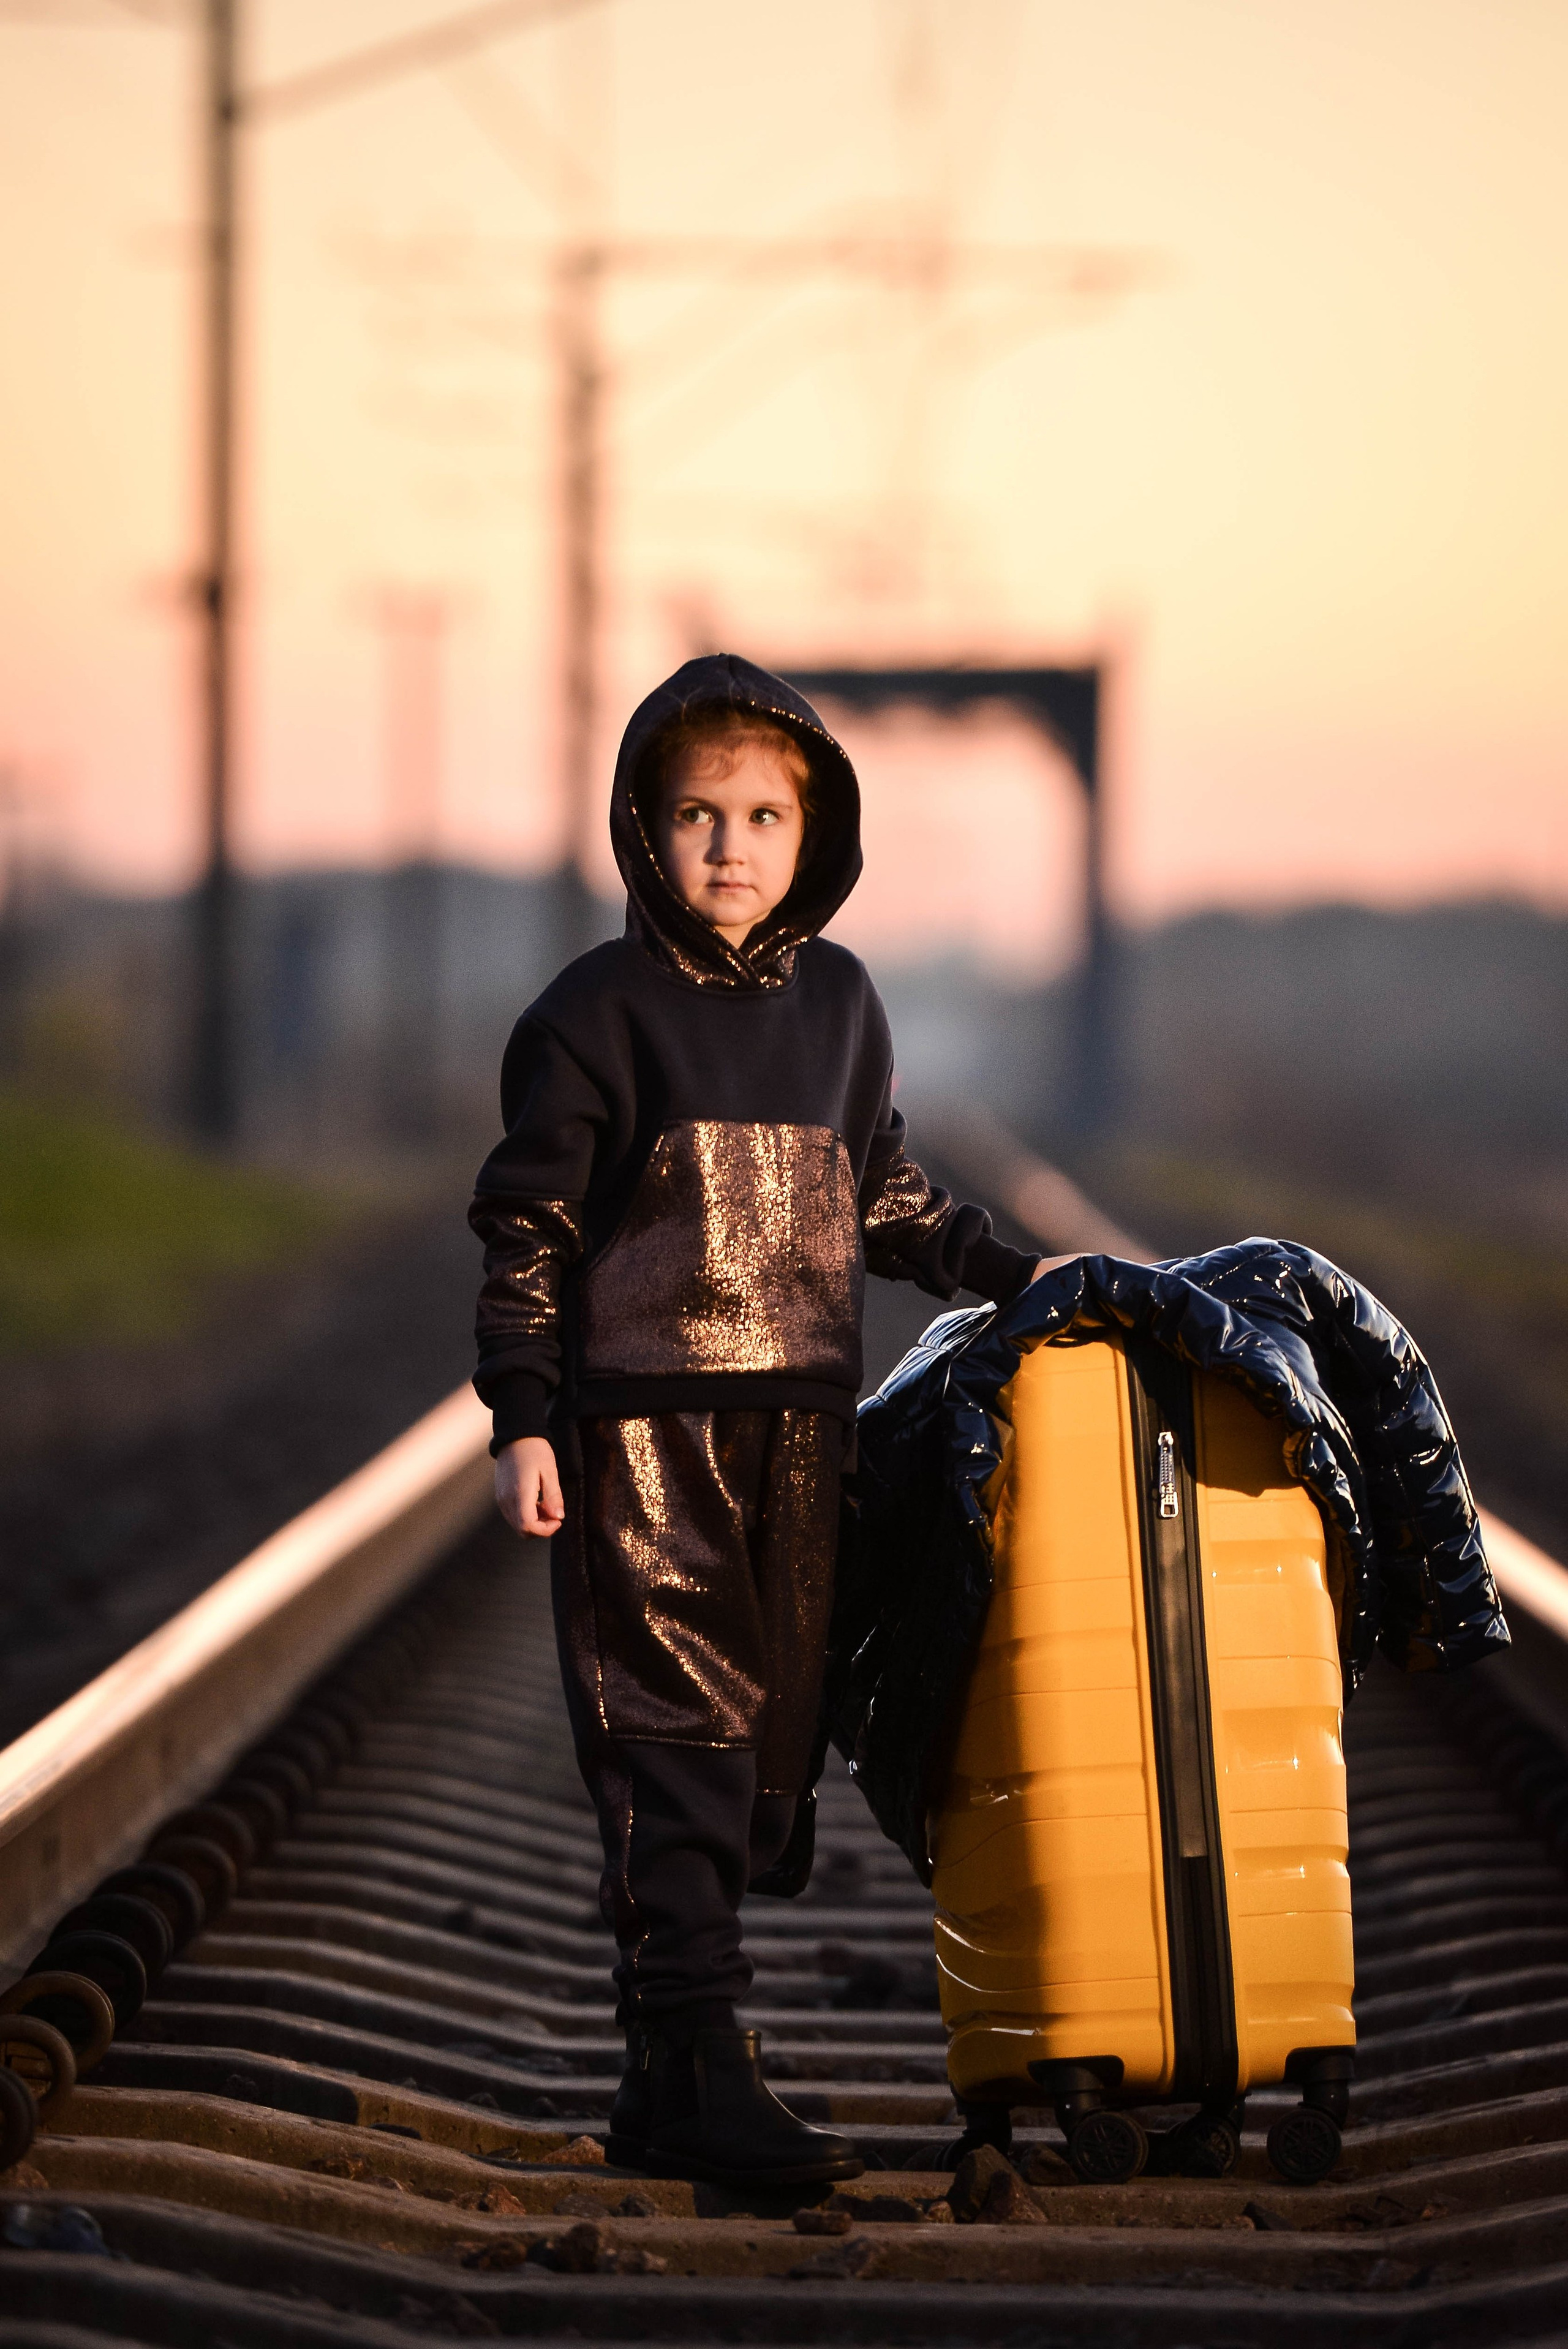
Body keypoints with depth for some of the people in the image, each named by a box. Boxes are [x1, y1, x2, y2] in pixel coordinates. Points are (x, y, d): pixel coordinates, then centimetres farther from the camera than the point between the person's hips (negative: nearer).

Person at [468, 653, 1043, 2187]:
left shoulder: (837, 1001, 11)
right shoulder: (599, 1012, -4)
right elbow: (527, 1226, -2)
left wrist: (1011, 1273, 16)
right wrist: (523, 1421, -8)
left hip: (798, 1427, 5)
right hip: (641, 1429, -5)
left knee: (769, 1738, 6)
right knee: (675, 1738, -10)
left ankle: (664, 2086, 15)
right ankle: (699, 2077, -11)